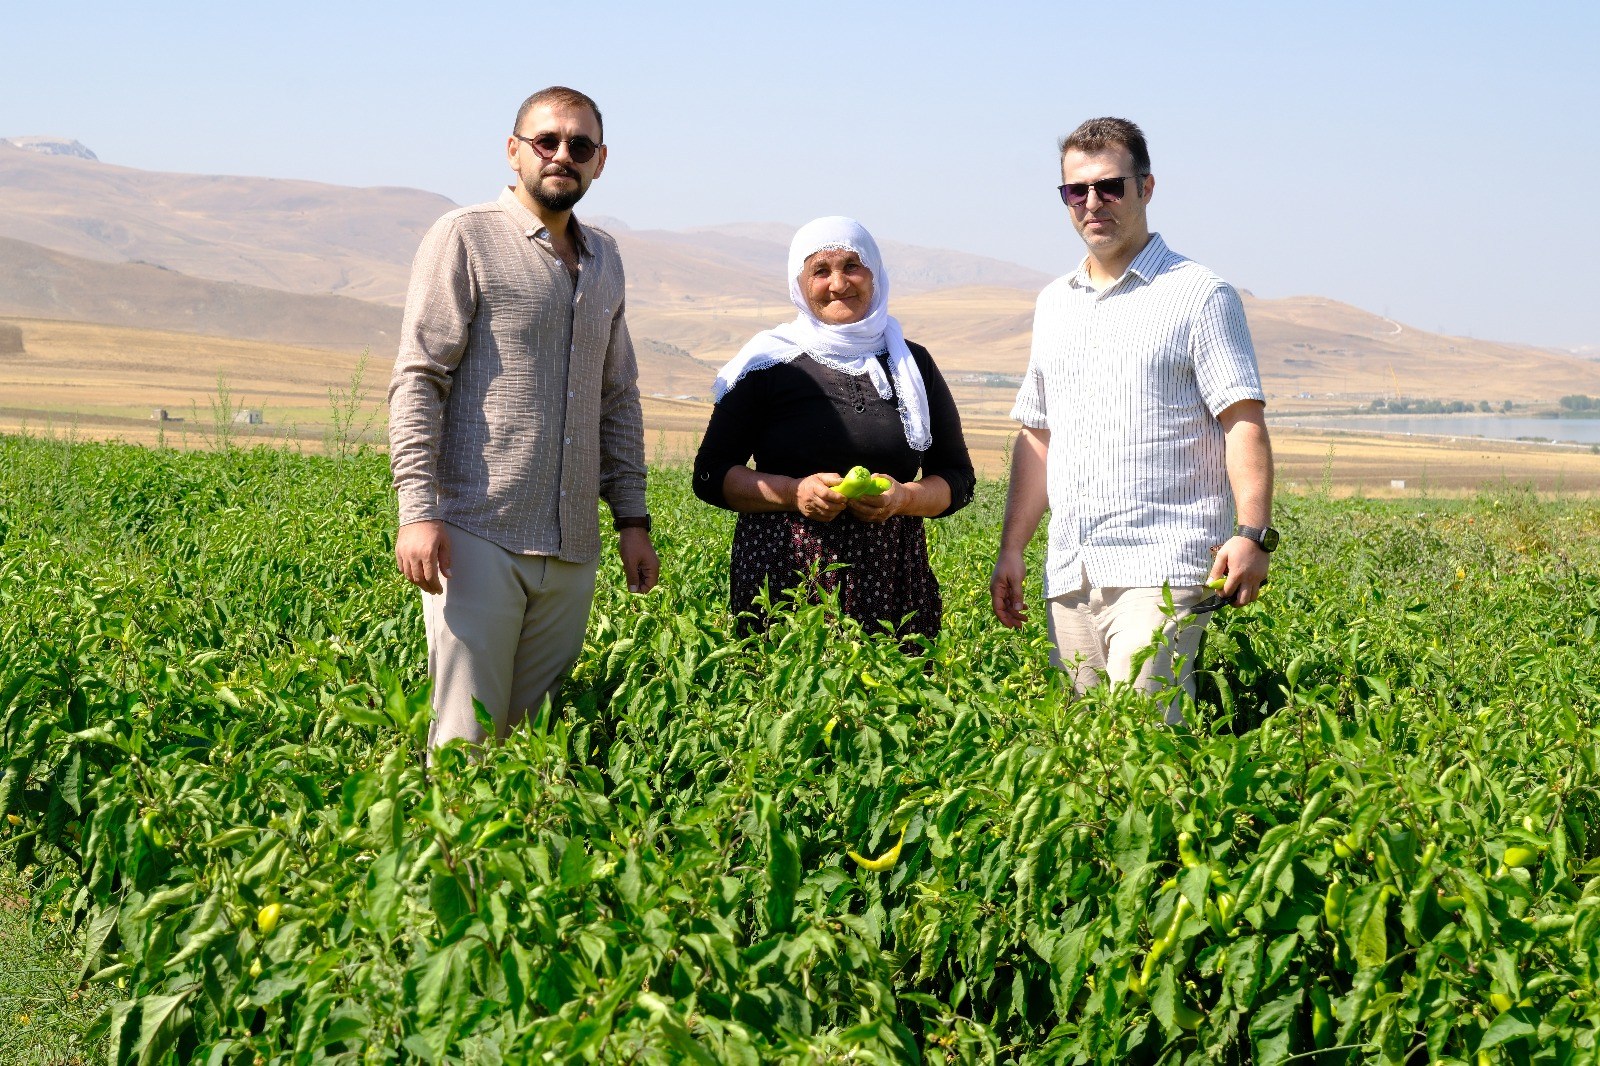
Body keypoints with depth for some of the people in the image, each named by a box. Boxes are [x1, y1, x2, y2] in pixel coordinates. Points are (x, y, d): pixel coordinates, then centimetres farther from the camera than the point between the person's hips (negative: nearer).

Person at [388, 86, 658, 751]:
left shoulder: (603, 260, 19)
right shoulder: (466, 239, 0)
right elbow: (417, 379, -6)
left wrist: (632, 516, 16)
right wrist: (416, 510, -16)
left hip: (571, 547, 6)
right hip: (478, 533, -5)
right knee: (467, 735, -9)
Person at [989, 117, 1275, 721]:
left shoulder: (1199, 296, 1)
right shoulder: (1054, 304, 20)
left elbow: (1244, 422, -7)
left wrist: (1252, 533, -20)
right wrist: (1012, 549, 18)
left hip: (1162, 566, -6)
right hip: (1068, 574, 6)